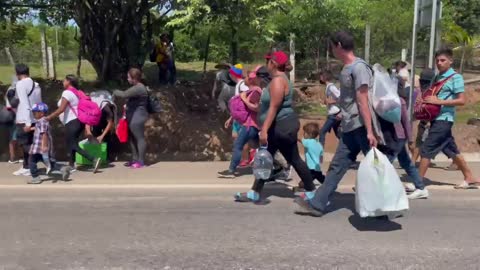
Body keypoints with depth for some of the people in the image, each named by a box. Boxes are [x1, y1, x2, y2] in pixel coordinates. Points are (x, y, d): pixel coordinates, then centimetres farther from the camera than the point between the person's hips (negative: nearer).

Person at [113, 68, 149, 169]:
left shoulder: (138, 88, -18)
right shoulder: (137, 87, 17)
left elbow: (124, 94, -23)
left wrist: (115, 92, -6)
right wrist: (128, 105, 10)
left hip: (137, 118, -11)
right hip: (133, 117, 11)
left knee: (139, 138, -5)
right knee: (132, 138, 15)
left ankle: (141, 161, 1)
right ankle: (135, 159, 23)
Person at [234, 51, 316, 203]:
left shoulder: (278, 80, -17)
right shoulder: (280, 79, 15)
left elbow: (274, 107, -24)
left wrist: (264, 129, -26)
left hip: (283, 127, -11)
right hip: (278, 128, 11)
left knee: (294, 160, -1)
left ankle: (311, 193, 11)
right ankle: (255, 193, 16)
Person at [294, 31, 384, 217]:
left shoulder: (359, 67, -14)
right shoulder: (346, 69, 13)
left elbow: (363, 102, -20)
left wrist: (370, 131, -21)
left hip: (362, 127, -9)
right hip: (349, 128, 9)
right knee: (337, 166, 10)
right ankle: (317, 204, 15)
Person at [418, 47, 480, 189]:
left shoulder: (455, 77, -7)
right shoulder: (437, 78, 14)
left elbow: (461, 101, -14)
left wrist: (438, 101, -21)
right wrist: (425, 101, 0)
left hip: (443, 119, -8)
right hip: (436, 118, 8)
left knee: (426, 150, -9)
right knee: (452, 150, 15)